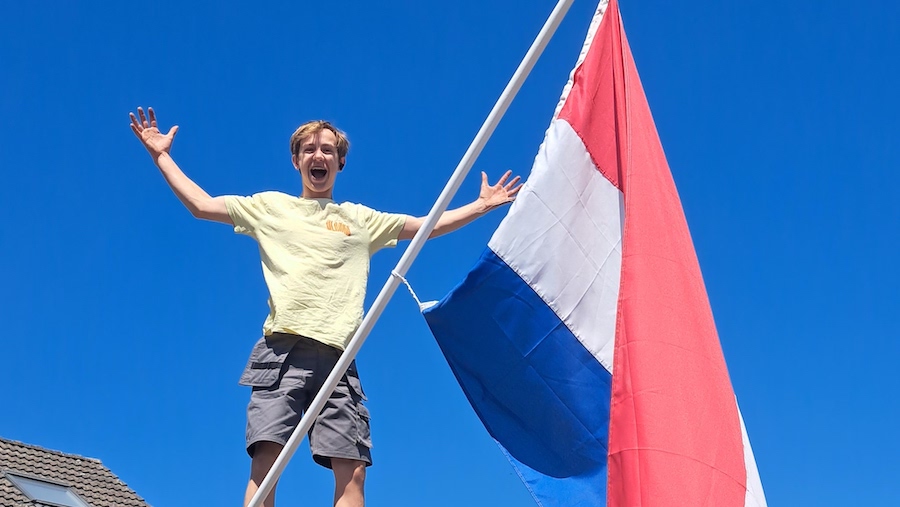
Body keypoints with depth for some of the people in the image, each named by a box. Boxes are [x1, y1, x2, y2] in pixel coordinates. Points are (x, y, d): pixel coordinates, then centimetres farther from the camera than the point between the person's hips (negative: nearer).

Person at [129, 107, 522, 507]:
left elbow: (429, 226, 28)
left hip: (337, 357, 2)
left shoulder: (361, 219, 25)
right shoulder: (270, 206, 20)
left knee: (352, 471, -10)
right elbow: (200, 205, 18)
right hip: (282, 350, -2)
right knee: (265, 460, -17)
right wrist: (161, 155, 17)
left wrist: (481, 205, 26)